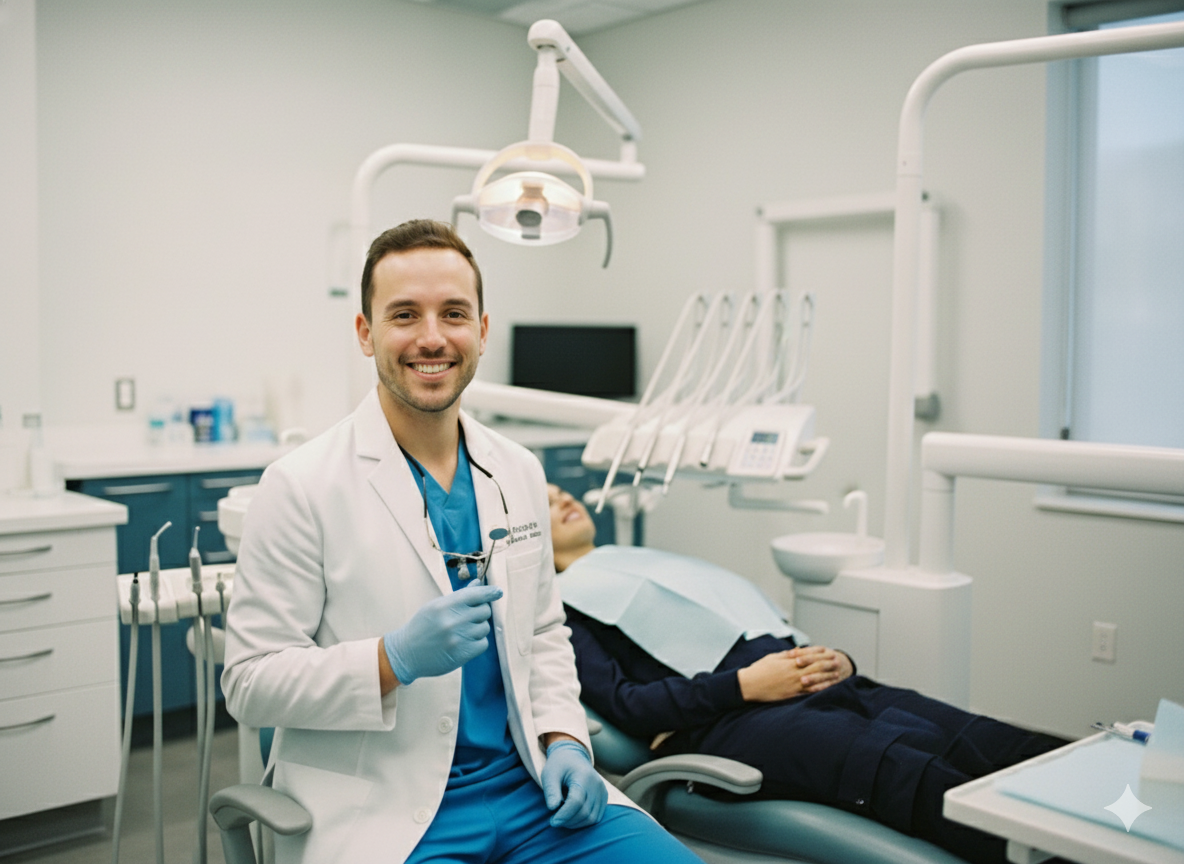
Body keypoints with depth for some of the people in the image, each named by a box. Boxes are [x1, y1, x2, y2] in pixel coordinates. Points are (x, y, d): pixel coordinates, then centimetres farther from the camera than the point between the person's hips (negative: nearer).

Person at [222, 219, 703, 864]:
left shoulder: (519, 473, 9)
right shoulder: (301, 487, -9)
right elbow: (249, 683, -9)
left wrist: (563, 739, 2)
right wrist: (396, 657, -22)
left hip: (526, 786, 5)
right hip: (382, 811, -5)